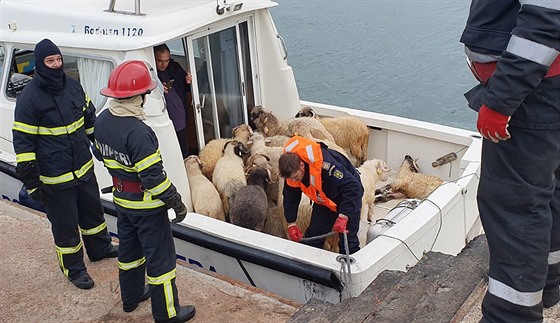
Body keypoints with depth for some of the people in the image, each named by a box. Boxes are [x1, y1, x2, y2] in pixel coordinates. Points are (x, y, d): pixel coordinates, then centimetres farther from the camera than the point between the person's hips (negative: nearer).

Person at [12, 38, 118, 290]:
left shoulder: (73, 86, 1)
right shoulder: (29, 98, -18)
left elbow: (90, 119, 18)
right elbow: (23, 144, -16)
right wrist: (31, 182, -16)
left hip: (84, 168, 7)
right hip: (55, 179, -6)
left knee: (93, 211, 24)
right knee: (65, 224, 8)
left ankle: (100, 248, 47)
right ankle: (73, 268, 28)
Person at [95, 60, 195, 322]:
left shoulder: (102, 121, -4)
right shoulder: (138, 132, -31)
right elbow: (153, 175, -28)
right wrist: (176, 202, -17)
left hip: (121, 199, 8)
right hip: (147, 205, -8)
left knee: (129, 249, 25)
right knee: (160, 257, 6)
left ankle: (131, 297, 43)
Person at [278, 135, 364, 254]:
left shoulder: (325, 165, -41)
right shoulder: (291, 170, -19)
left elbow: (353, 187, -39)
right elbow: (290, 198, -1)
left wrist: (343, 217, -43)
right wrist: (291, 224, -3)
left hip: (349, 195, -5)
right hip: (323, 199, 6)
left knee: (348, 242, -7)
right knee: (312, 236, 3)